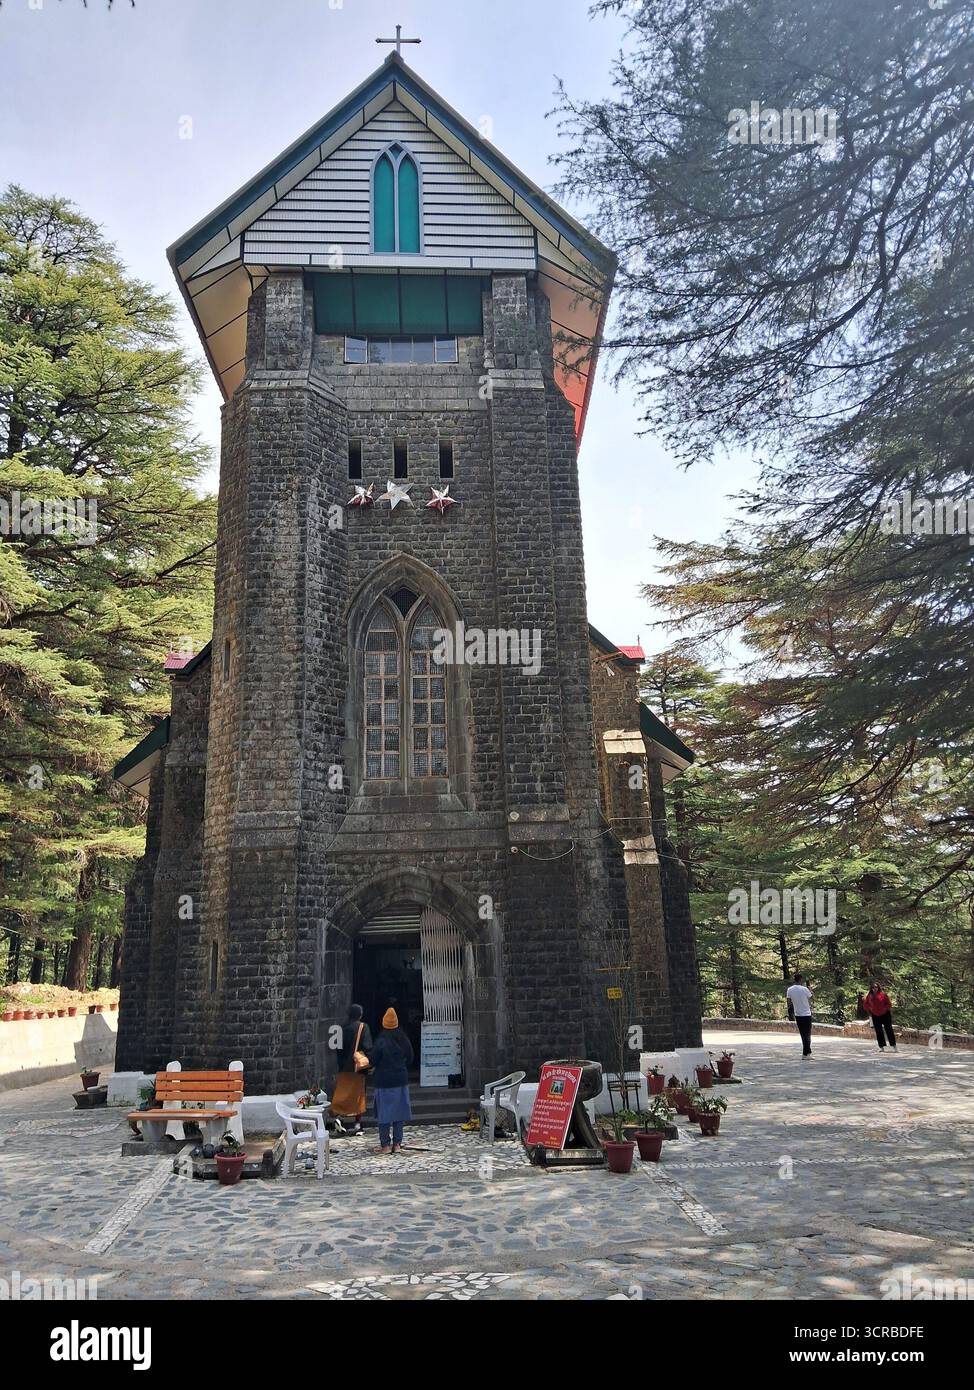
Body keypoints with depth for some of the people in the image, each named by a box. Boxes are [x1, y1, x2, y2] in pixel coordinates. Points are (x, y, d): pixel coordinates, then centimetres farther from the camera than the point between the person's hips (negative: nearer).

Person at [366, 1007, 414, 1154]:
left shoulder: (381, 1042, -15)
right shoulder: (404, 1040, 0)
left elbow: (373, 1061, -11)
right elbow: (410, 1060, 9)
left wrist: (368, 1056, 9)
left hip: (384, 1081, -4)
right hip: (401, 1080, 5)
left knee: (384, 1113, 3)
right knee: (399, 1111, 11)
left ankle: (385, 1145, 5)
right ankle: (397, 1143, 14)